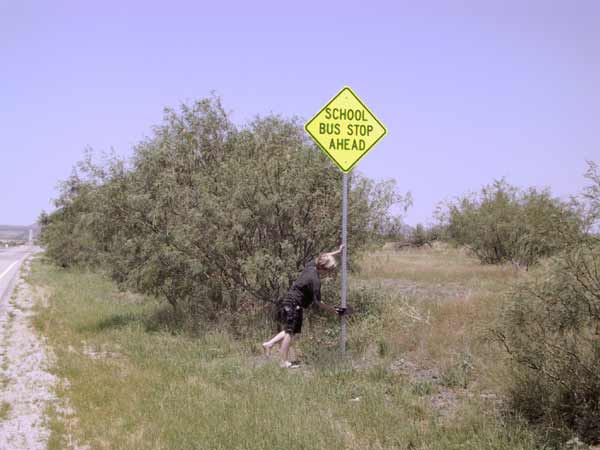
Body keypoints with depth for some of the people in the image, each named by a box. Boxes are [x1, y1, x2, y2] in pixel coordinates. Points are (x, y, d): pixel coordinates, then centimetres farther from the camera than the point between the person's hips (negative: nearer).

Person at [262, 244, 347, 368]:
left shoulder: (311, 265, 0)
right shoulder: (315, 280, -23)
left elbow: (321, 258, 22)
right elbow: (317, 302, -18)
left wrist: (337, 252, 25)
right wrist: (331, 309, -10)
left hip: (289, 302, 9)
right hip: (293, 305, -9)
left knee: (290, 330, 17)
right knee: (290, 332, -2)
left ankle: (269, 344, 22)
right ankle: (284, 362, 4)